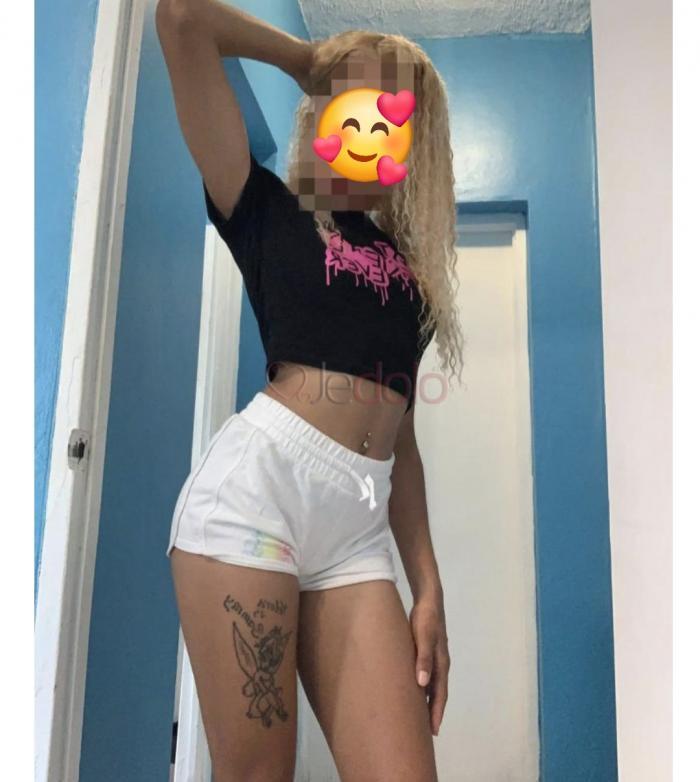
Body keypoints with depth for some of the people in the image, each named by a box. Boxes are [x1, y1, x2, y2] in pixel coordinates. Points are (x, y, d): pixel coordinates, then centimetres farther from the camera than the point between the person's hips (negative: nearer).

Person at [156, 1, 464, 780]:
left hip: (359, 525, 4)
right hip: (257, 482, -3)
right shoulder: (270, 211, 12)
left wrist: (428, 586, 11)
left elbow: (397, 432, 16)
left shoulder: (411, 270, 21)